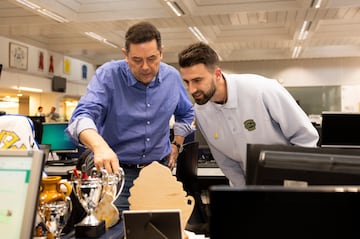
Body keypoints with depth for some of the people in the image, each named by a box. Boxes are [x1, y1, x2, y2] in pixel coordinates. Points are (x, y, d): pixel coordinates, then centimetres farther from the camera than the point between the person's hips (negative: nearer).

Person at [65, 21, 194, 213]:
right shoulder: (108, 75, -15)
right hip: (117, 170, -3)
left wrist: (176, 145, 10)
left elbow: (186, 113, 20)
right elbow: (82, 116, -29)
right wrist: (99, 146, -48)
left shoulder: (172, 77, -1)